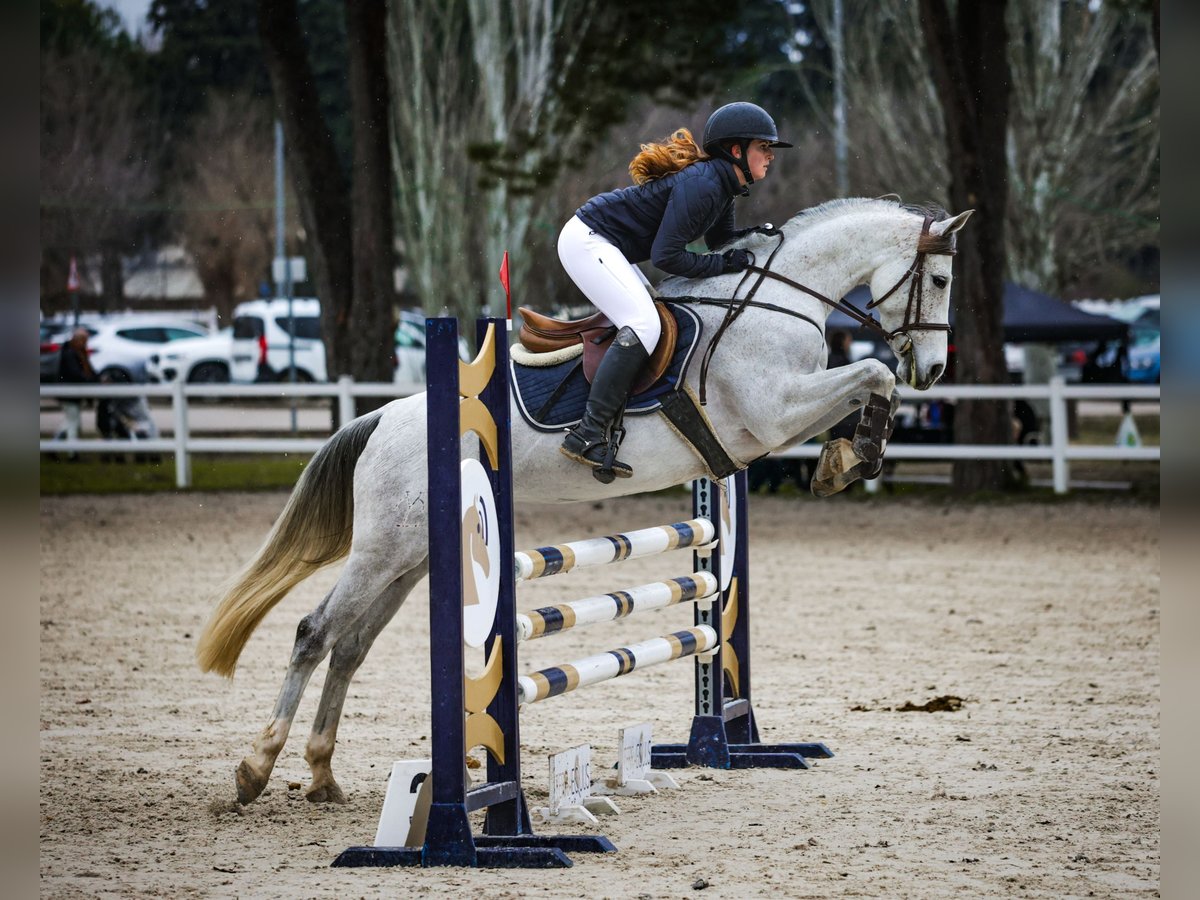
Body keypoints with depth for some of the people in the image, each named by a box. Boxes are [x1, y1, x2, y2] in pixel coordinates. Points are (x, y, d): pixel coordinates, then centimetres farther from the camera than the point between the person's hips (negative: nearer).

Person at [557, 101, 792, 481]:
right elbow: (666, 256, -26)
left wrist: (755, 236, 1)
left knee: (650, 317, 16)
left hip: (604, 247, 11)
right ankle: (588, 435, -22)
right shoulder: (701, 184, -24)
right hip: (587, 241, -11)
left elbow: (720, 239, 21)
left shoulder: (722, 183, 8)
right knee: (643, 325, -21)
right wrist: (723, 264, -17)